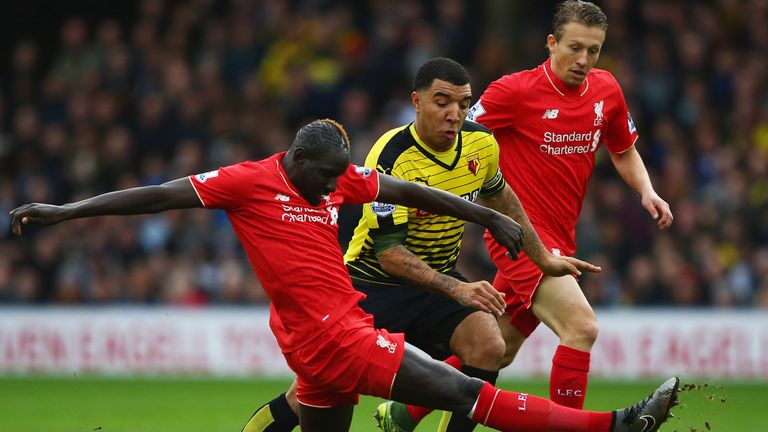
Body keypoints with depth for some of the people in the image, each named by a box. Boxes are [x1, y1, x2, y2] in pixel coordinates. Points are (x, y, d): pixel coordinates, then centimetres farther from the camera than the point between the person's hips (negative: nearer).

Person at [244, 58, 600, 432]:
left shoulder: (481, 143, -7)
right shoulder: (391, 159, -25)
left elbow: (499, 197, 16)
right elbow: (389, 253, -28)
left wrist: (543, 259, 20)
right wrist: (456, 289, -38)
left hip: (440, 279, 5)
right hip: (373, 284, -5)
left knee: (488, 345, -25)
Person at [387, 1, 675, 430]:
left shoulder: (606, 90, 4)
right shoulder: (515, 90, -13)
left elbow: (623, 151, 20)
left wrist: (647, 191, 3)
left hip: (559, 240, 7)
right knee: (581, 326, -25)